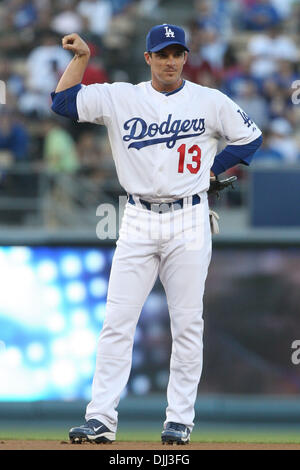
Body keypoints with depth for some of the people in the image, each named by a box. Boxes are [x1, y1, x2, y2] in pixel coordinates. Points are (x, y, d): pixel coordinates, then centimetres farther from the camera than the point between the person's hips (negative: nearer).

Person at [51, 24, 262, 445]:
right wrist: (82, 57, -5)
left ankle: (180, 419, 6)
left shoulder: (210, 102, 3)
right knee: (118, 321, -4)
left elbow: (250, 137, 12)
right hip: (138, 221, 1)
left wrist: (211, 170, 4)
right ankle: (102, 418, -3)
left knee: (187, 322, -1)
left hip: (189, 222, -1)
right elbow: (63, 102, -1)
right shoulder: (119, 98, 5)